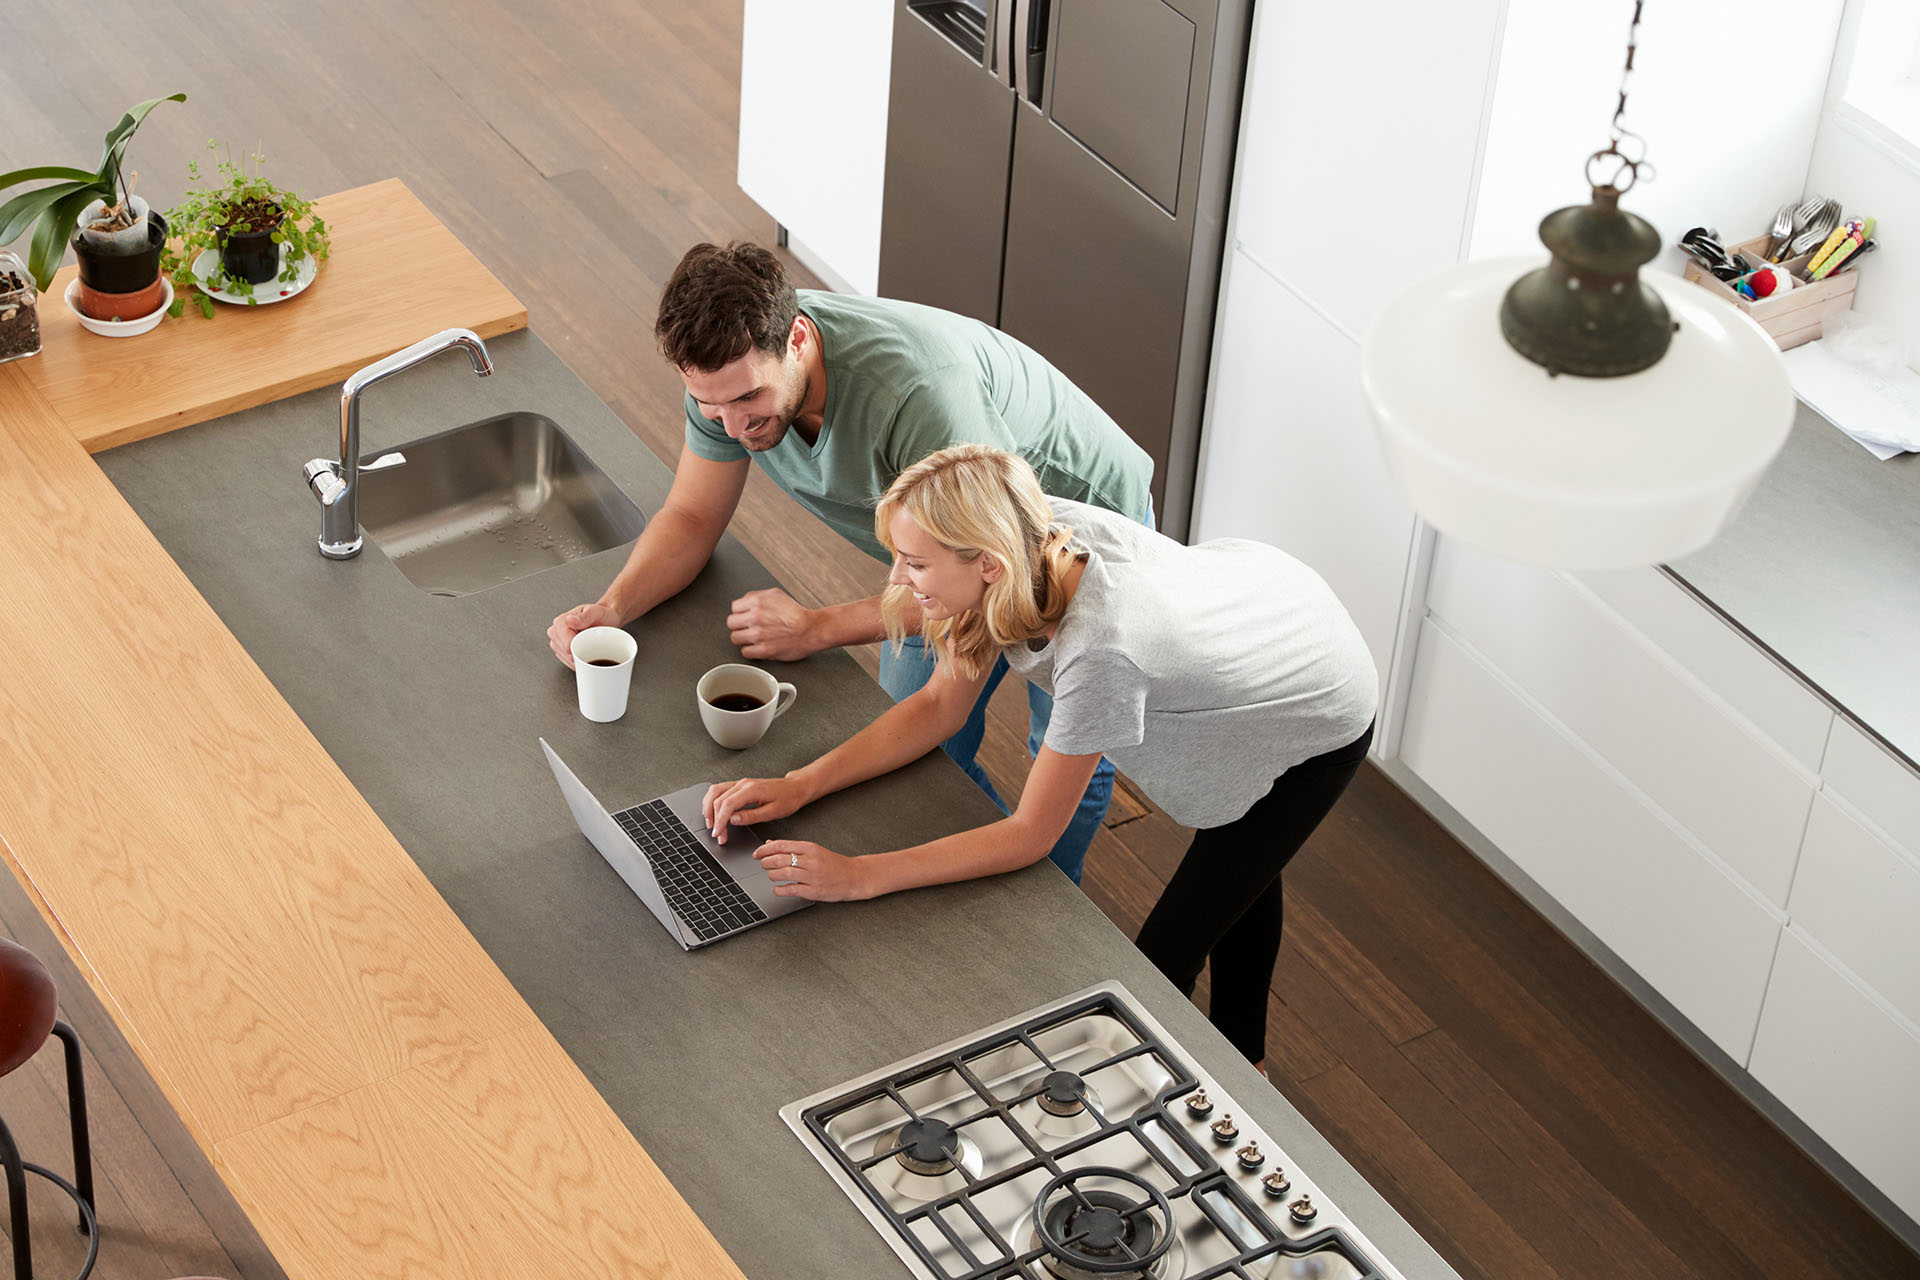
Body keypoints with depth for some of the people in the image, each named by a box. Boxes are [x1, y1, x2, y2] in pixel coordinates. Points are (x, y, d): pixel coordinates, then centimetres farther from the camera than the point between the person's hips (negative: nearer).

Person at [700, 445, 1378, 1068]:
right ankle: (1239, 1054, 56)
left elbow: (1029, 834, -33)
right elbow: (940, 706, -12)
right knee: (1243, 862, 32)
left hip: (1318, 724, -8)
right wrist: (800, 784, -22)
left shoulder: (1099, 651, -46)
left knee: (1161, 964, -4)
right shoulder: (1031, 534, -26)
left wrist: (858, 876, -35)